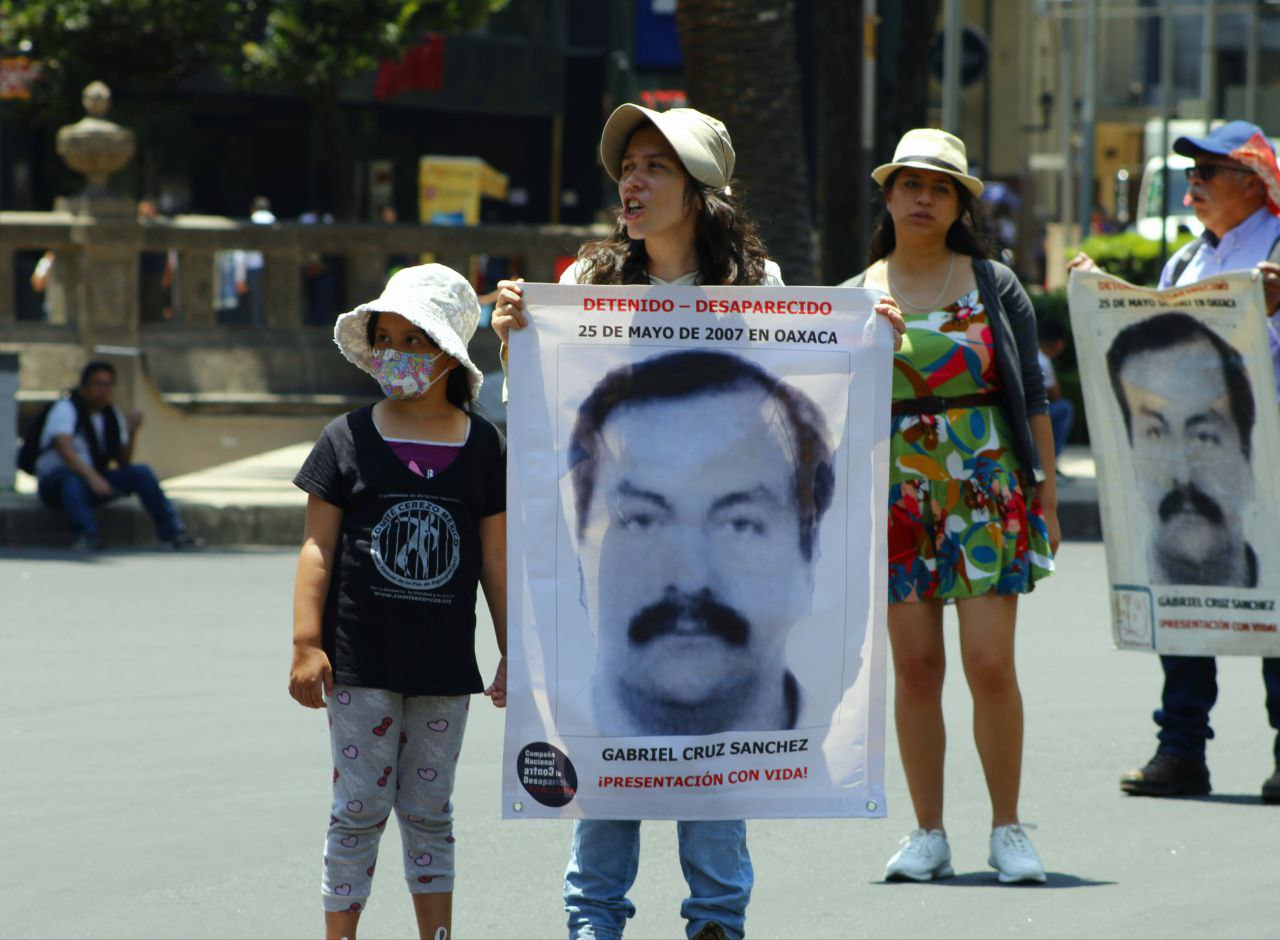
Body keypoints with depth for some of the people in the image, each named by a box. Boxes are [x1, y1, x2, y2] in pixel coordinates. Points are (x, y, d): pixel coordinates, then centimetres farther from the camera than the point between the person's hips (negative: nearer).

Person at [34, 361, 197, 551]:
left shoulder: (112, 415, 7)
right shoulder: (65, 409, -13)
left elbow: (123, 462, 6)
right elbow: (64, 449, -30)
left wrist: (132, 434, -12)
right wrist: (92, 477, -42)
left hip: (94, 482, 6)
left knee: (142, 473, -12)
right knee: (71, 477, -39)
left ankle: (172, 532, -16)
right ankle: (86, 535, -53)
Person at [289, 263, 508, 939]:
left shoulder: (480, 445, 5)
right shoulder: (350, 440, -1)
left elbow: (496, 558, 9)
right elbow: (318, 547, -2)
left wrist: (512, 651, 9)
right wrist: (306, 644, -9)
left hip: (444, 662, 2)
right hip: (361, 659, -2)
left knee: (429, 812, 10)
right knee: (360, 808, 0)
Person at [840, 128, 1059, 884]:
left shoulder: (995, 286, 6)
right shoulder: (856, 299, 8)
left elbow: (1032, 397, 6)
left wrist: (1047, 496, 3)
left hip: (987, 490, -1)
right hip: (898, 499, 2)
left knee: (990, 664, -7)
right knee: (916, 667, 1)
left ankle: (1008, 829, 3)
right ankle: (929, 835, 8)